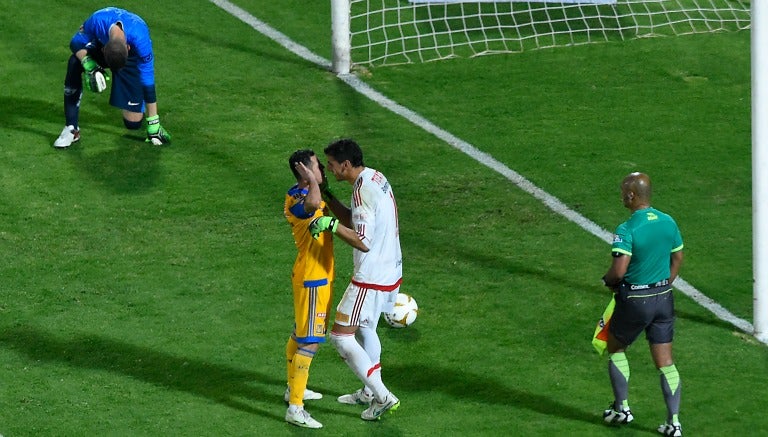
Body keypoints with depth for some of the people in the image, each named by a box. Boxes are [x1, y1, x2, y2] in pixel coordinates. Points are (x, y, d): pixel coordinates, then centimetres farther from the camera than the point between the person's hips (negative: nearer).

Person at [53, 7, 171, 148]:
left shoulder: (140, 40, -41)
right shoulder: (97, 21, -39)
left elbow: (148, 83, -31)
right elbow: (76, 42, -19)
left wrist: (153, 123, -27)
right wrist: (89, 65, -40)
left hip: (132, 57, -2)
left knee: (133, 123, -9)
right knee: (75, 63, -33)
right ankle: (71, 129, -24)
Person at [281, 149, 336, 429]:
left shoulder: (302, 195, 5)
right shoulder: (298, 203, -27)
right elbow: (313, 203, -53)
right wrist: (311, 179, -39)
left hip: (314, 276, 11)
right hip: (313, 279, -11)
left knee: (300, 333, 25)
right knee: (310, 343, -9)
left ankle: (294, 389, 43)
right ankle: (295, 408, -9)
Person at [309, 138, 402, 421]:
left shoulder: (363, 192, -24)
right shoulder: (376, 178, 7)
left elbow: (363, 242, -30)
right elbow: (353, 221, 16)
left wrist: (332, 225, -27)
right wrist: (327, 196, 9)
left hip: (372, 278, -10)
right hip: (390, 271, 10)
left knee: (341, 336, -4)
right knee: (365, 329, 26)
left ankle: (383, 397, -3)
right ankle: (369, 392, 39)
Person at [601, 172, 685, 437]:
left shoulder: (627, 230, -20)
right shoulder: (668, 223, 1)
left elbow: (619, 270, -26)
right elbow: (677, 259, 12)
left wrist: (608, 281, -4)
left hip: (635, 301, -5)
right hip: (664, 298, 5)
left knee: (615, 348, 19)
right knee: (665, 361, 8)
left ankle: (622, 409, 24)